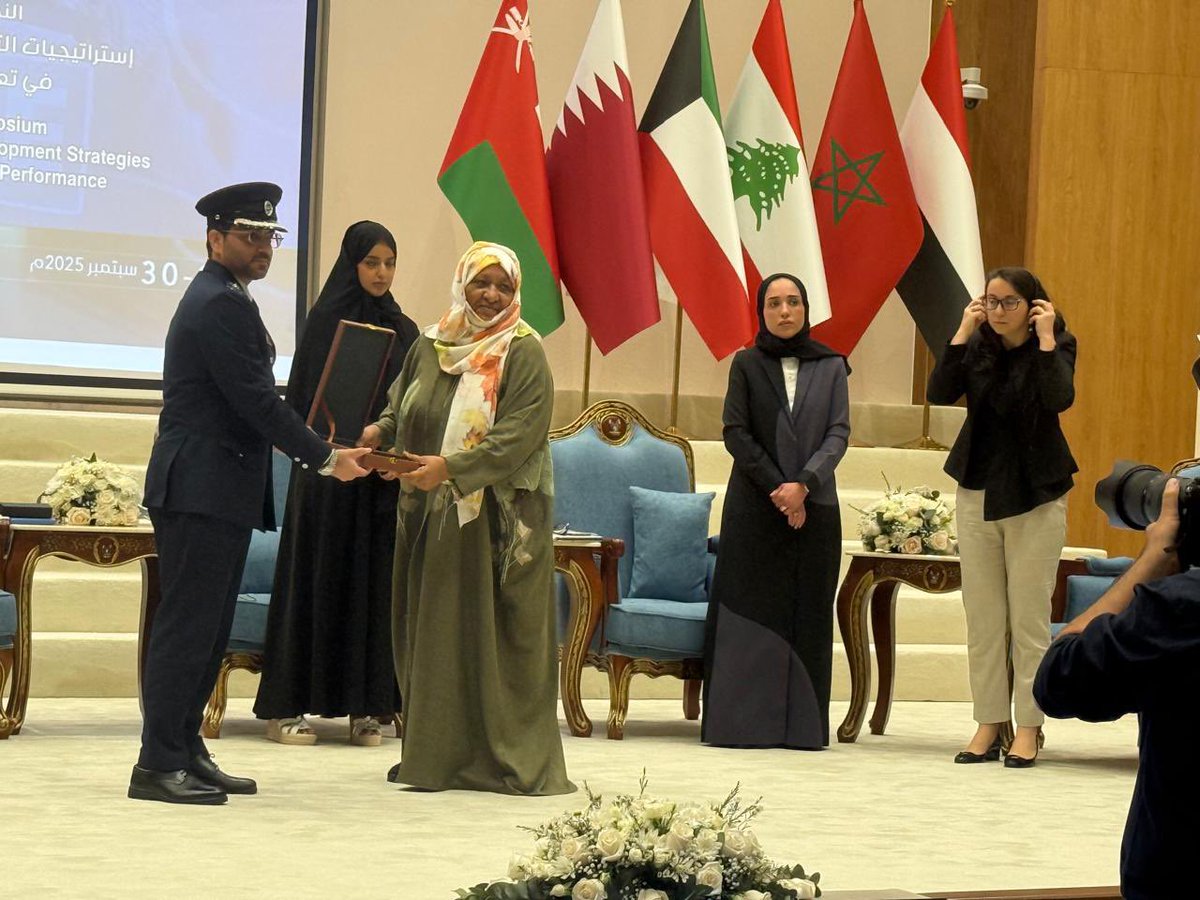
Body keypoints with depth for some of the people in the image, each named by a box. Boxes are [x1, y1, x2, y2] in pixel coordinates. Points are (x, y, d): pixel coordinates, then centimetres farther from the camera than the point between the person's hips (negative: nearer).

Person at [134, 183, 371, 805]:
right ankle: (158, 764, -7)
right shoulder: (221, 304, -14)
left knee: (207, 627, 12)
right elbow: (256, 401, -18)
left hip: (213, 490, 11)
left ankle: (184, 752, 16)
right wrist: (325, 459, -12)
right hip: (203, 490, -11)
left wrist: (321, 453, 16)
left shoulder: (218, 299, 20)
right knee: (188, 624, -9)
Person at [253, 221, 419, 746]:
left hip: (385, 478, 5)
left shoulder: (403, 330, 12)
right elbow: (305, 398, -7)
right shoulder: (328, 321, -3)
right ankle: (286, 707, 1)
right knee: (319, 579, -3)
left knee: (375, 584, 4)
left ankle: (365, 706, 8)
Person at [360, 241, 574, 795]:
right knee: (431, 629, 7)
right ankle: (434, 753, 14)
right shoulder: (429, 346, 11)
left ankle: (509, 758, 2)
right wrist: (380, 430, -3)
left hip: (497, 517, -5)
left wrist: (451, 468, -24)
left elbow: (519, 433, -15)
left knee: (494, 630, -4)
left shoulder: (523, 353, -5)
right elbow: (401, 404, 20)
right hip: (429, 516, 5)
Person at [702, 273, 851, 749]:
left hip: (814, 507, 1)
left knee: (807, 615, 0)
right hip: (754, 508, -1)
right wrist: (776, 487, -11)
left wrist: (803, 484, -14)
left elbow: (838, 433, 1)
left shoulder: (831, 367, 9)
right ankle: (744, 721, -1)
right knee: (752, 611, -3)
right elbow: (735, 432, -2)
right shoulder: (747, 365, 5)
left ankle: (801, 723, 2)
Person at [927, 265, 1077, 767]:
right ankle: (989, 726, 10)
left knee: (1029, 618, -1)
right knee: (982, 618, 5)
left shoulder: (1056, 346, -6)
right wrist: (963, 332, -13)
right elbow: (939, 393, -12)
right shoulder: (977, 347, 2)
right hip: (977, 493, 4)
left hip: (1035, 498, -4)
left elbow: (1060, 399, -24)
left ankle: (1028, 729, 3)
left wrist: (1045, 339, -21)